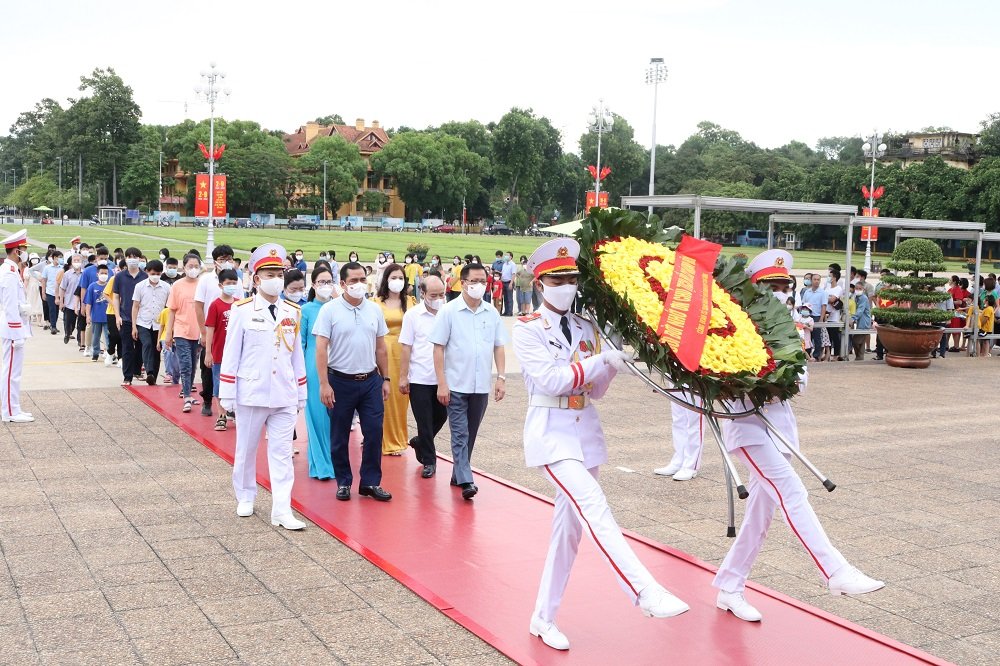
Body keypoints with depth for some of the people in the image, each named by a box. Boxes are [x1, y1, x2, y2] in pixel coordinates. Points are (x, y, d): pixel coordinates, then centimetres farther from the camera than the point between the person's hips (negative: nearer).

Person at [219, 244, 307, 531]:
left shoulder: (293, 313, 5)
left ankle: (282, 510, 2)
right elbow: (230, 354, -4)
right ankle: (245, 497, 31)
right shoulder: (242, 311, -6)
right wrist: (226, 395, -5)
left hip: (284, 396, 3)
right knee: (246, 450, 12)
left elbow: (297, 355, 11)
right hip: (251, 394, -2)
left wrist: (301, 394, 11)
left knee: (282, 453, 1)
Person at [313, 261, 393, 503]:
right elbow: (321, 349, -9)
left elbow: (381, 348, 12)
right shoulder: (329, 310, -7)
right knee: (339, 436, 7)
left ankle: (371, 482, 14)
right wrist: (324, 384, -14)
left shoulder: (374, 310, 6)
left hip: (371, 380, 3)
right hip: (341, 381, -3)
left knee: (374, 433, 2)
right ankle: (343, 482, 22)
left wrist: (385, 379, 10)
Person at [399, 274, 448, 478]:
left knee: (440, 417, 14)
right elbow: (405, 347, -2)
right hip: (419, 379, -2)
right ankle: (428, 460, 18)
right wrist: (403, 377, -5)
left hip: (443, 378, 3)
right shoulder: (413, 315, -3)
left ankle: (419, 442, 40)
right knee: (424, 422, 5)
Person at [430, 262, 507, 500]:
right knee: (460, 434, -5)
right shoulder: (449, 311, -5)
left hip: (481, 386, 4)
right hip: (456, 385, -4)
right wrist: (442, 383, -10)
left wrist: (501, 377, 1)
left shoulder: (492, 313, 5)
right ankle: (465, 480, -8)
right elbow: (438, 348, -5)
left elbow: (498, 347, 11)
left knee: (470, 434, 12)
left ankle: (458, 473, 25)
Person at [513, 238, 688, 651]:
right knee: (595, 509, -22)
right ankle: (647, 594, -26)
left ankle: (543, 618, 21)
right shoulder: (527, 330, -6)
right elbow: (551, 380, -17)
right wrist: (604, 358, -18)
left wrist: (613, 366, -9)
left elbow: (594, 390, 9)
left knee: (569, 525, 9)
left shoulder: (586, 328, 9)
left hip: (586, 430, 6)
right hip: (551, 432, -6)